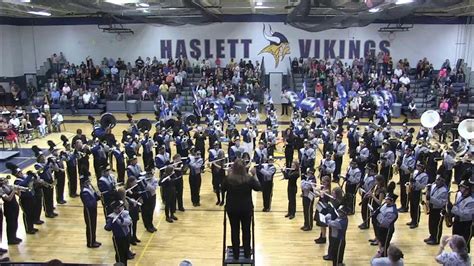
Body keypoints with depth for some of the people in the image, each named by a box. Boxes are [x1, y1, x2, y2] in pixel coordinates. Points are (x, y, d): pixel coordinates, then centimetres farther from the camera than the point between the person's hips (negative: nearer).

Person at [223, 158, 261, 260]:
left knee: (234, 231, 12)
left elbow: (223, 188, 5)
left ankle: (236, 254, 20)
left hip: (232, 208, 0)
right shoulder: (249, 178, -15)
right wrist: (254, 175, 6)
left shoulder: (228, 178, -15)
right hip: (246, 209, 0)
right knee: (246, 230, 15)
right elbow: (258, 188, 0)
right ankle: (247, 253, 25)